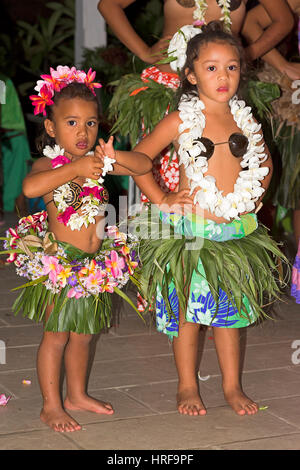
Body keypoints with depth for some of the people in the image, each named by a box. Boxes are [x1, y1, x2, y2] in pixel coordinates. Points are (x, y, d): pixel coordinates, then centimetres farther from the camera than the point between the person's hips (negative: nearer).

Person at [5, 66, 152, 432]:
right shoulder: (49, 163, -12)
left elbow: (145, 165, 3)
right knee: (56, 334, 1)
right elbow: (30, 187, -35)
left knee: (83, 333, 17)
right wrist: (75, 168, -34)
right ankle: (51, 406, 12)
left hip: (94, 263, 6)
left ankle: (77, 395, 33)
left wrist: (114, 157, -16)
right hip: (59, 261, -6)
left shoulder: (97, 161, 5)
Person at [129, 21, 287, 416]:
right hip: (190, 230, -3)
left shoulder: (244, 120, 6)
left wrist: (256, 196, 11)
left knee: (230, 310, 11)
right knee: (188, 311, 3)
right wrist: (161, 199, -6)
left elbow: (265, 161, 23)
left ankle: (232, 385, 23)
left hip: (235, 231, 4)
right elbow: (137, 159, -2)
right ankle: (187, 386, 17)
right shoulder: (181, 121, -6)